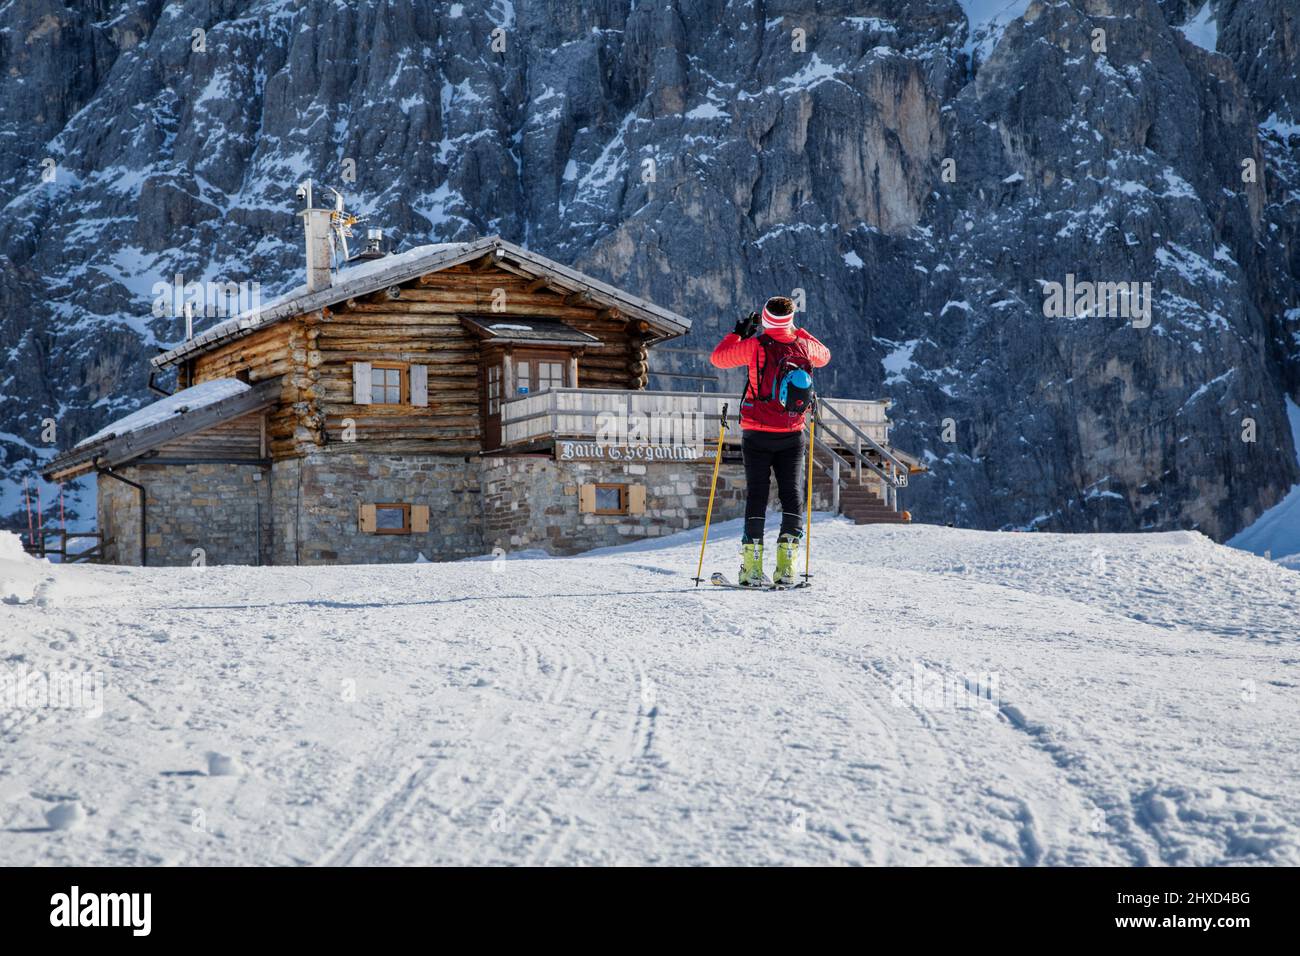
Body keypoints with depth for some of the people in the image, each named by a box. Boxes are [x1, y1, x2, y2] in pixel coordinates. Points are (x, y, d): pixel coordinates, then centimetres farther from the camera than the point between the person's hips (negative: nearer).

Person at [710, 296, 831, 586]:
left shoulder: (756, 346, -12)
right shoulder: (804, 346, -1)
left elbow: (718, 357, 0)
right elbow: (824, 356, 23)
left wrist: (739, 331, 10)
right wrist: (798, 332, 30)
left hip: (757, 434, -2)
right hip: (792, 435, 2)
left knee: (756, 495, 3)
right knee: (791, 494, 7)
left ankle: (752, 565, -4)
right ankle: (786, 564, -5)